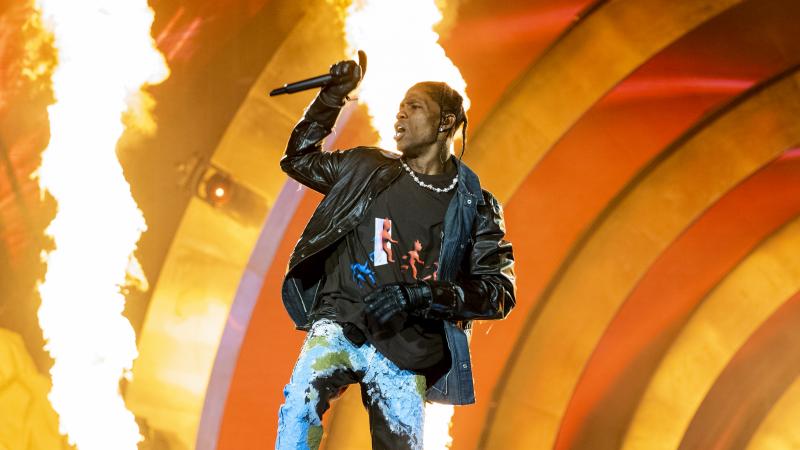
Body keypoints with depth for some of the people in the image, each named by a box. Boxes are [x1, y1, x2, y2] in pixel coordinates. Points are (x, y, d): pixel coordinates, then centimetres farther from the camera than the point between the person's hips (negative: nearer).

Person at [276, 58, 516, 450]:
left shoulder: (474, 207, 6)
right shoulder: (367, 170, 13)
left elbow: (499, 290, -1)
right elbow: (299, 158, 27)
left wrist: (420, 295, -15)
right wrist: (333, 97, 15)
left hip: (406, 351, 0)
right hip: (339, 324, 0)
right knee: (301, 402, -28)